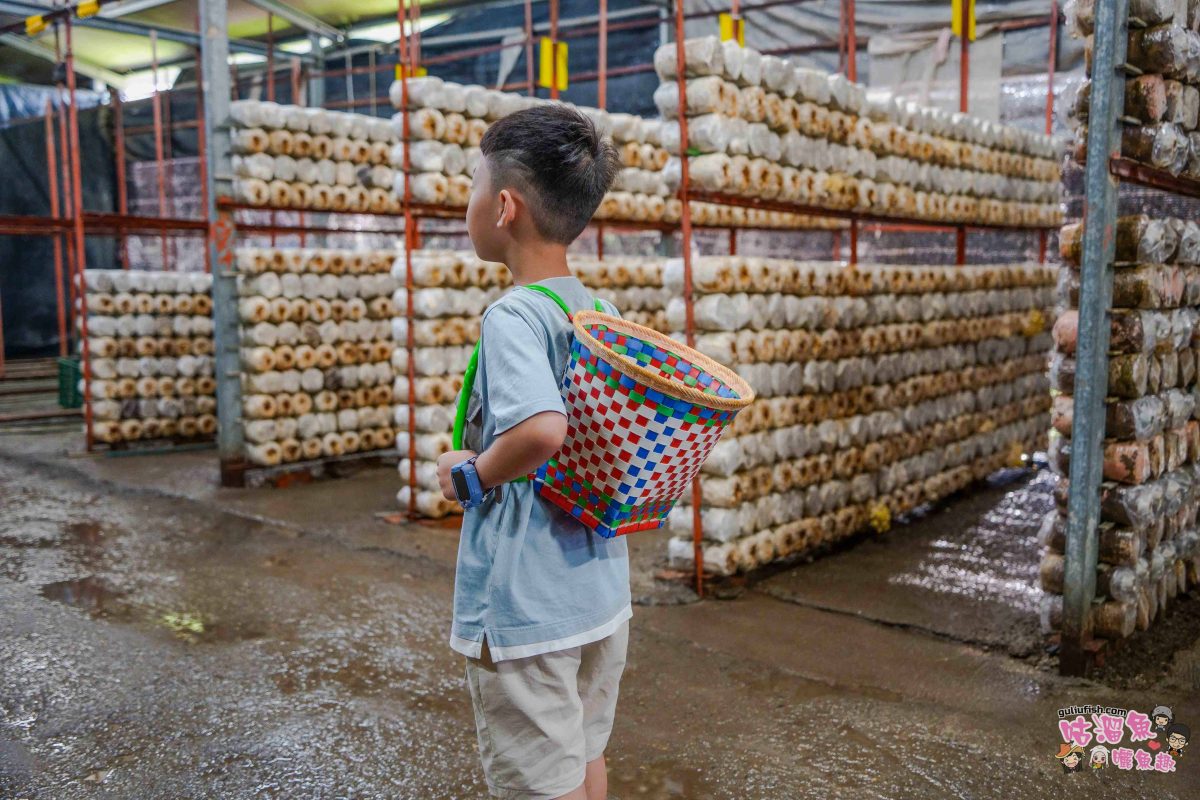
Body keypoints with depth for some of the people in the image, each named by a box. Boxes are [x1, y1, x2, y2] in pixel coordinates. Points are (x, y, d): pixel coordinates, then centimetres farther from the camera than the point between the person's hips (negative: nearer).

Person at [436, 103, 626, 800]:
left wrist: (471, 475, -19)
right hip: (605, 592, 8)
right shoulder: (605, 314, 4)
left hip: (525, 610, -8)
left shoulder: (512, 316, -20)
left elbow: (541, 429, -37)